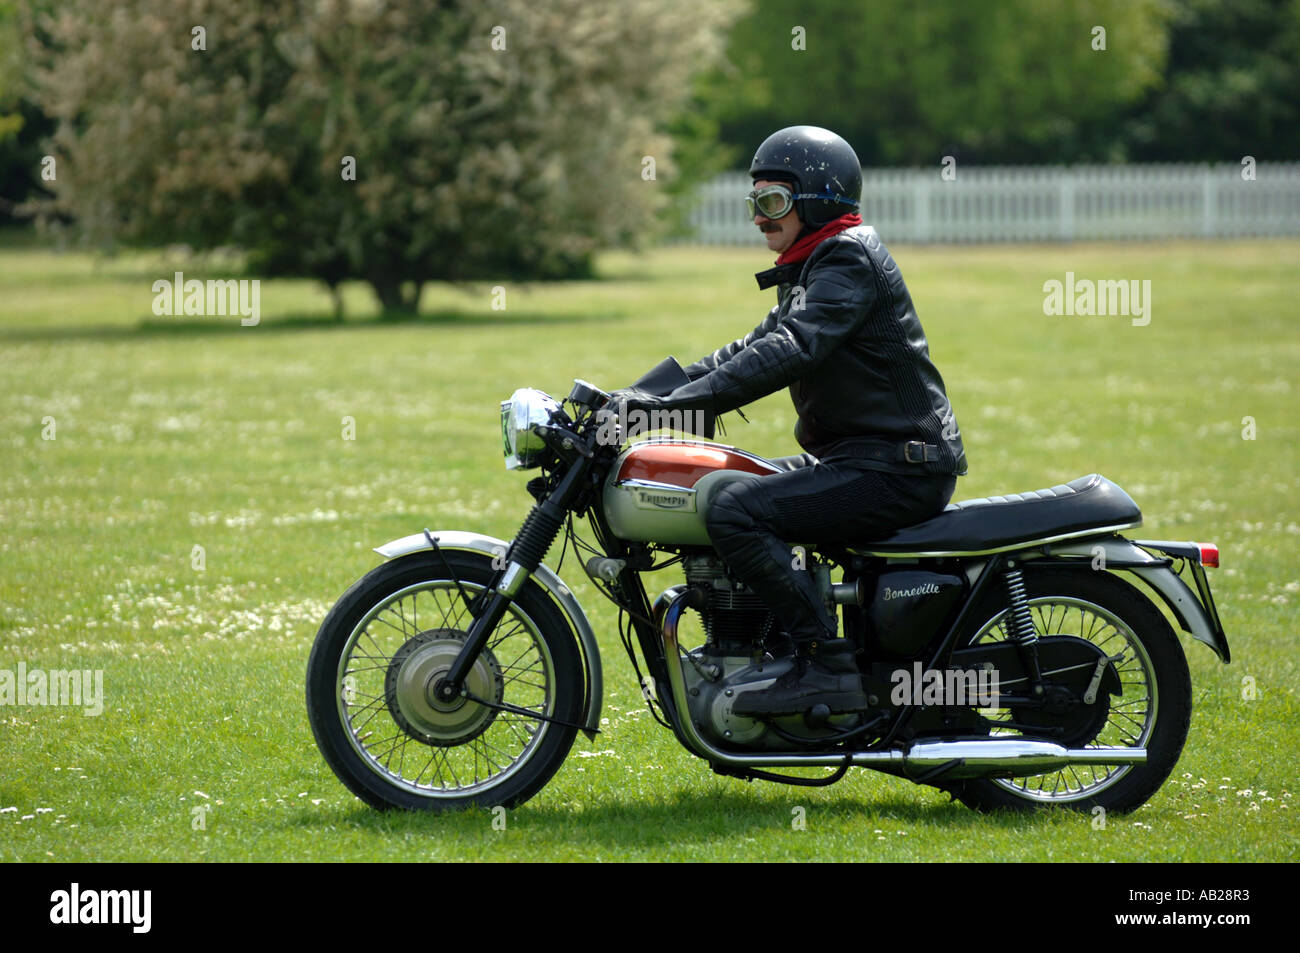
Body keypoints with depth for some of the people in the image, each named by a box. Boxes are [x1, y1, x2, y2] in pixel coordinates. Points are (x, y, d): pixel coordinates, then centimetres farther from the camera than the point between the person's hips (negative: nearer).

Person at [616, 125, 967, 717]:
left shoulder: (850, 258, -13)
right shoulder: (812, 268, 20)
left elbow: (790, 350, -26)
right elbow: (756, 347, 21)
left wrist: (682, 401, -32)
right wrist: (649, 389, 9)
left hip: (897, 465, -11)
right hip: (856, 456, 11)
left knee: (735, 513, -24)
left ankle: (827, 667, -24)